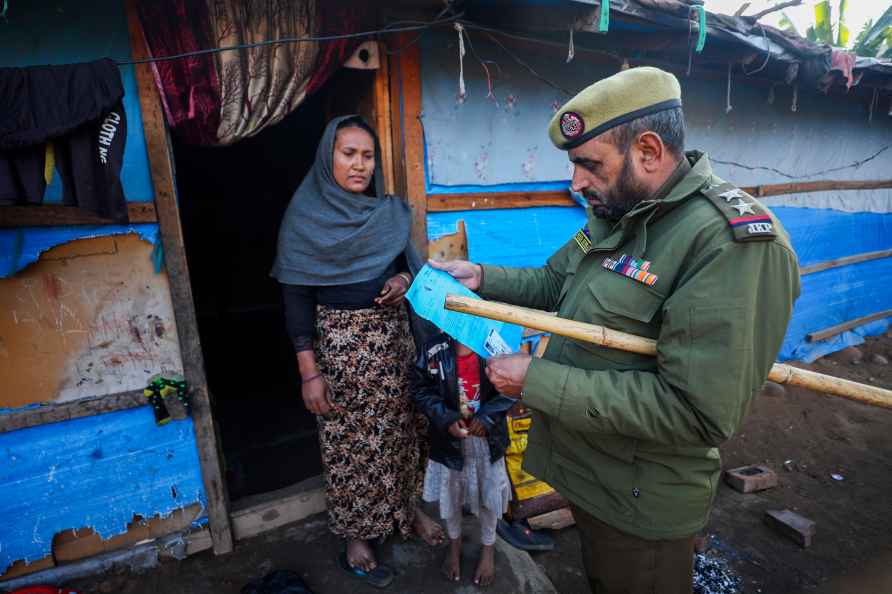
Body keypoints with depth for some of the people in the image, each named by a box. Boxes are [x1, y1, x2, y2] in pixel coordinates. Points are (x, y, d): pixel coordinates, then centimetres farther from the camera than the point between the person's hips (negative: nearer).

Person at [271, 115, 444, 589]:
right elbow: (296, 298, -10)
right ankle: (356, 538, 29)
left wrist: (404, 279, -10)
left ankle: (408, 507, 40)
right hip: (340, 342, -4)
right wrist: (309, 371, -14)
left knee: (401, 426, 15)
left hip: (394, 335, 5)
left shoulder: (389, 211, 5)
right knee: (350, 441, 8)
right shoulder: (305, 217, -8)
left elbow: (409, 263, 15)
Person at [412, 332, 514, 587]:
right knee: (450, 492, 21)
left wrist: (487, 417, -19)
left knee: (488, 494, 18)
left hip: (488, 437, 0)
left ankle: (487, 548, 47)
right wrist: (447, 419, -19)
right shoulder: (434, 349, -16)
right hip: (449, 438, 1)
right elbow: (421, 389, -8)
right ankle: (454, 543, 51)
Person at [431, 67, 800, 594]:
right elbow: (554, 284, 12)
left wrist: (538, 382, -29)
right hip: (585, 471, 8)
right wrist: (481, 277, -4)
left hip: (640, 505, -7)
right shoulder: (614, 214, 1)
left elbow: (697, 411, -32)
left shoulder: (735, 242, -28)